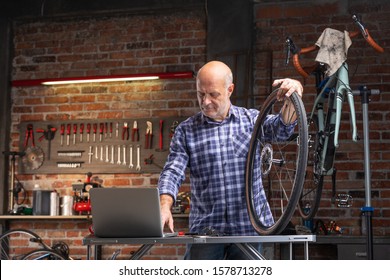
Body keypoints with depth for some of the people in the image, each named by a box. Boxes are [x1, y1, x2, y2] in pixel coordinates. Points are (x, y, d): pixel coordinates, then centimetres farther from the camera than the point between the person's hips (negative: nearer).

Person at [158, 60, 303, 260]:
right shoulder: (186, 131, 4)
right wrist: (165, 207, -22)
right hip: (206, 228, 0)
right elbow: (172, 173, -2)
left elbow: (282, 126, -11)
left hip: (248, 227, 1)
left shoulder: (251, 119, 6)